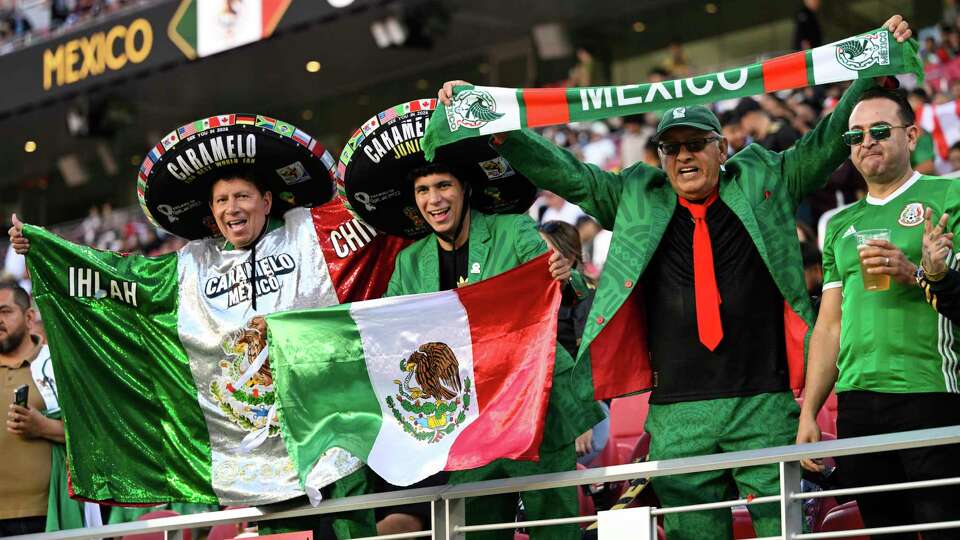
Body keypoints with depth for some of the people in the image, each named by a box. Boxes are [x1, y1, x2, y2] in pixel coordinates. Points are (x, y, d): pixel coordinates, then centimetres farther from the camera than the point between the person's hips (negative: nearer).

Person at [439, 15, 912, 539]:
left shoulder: (763, 181, 10)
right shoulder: (637, 198, 13)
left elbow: (829, 138, 11)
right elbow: (562, 172, 13)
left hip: (766, 403, -1)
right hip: (677, 412, 1)